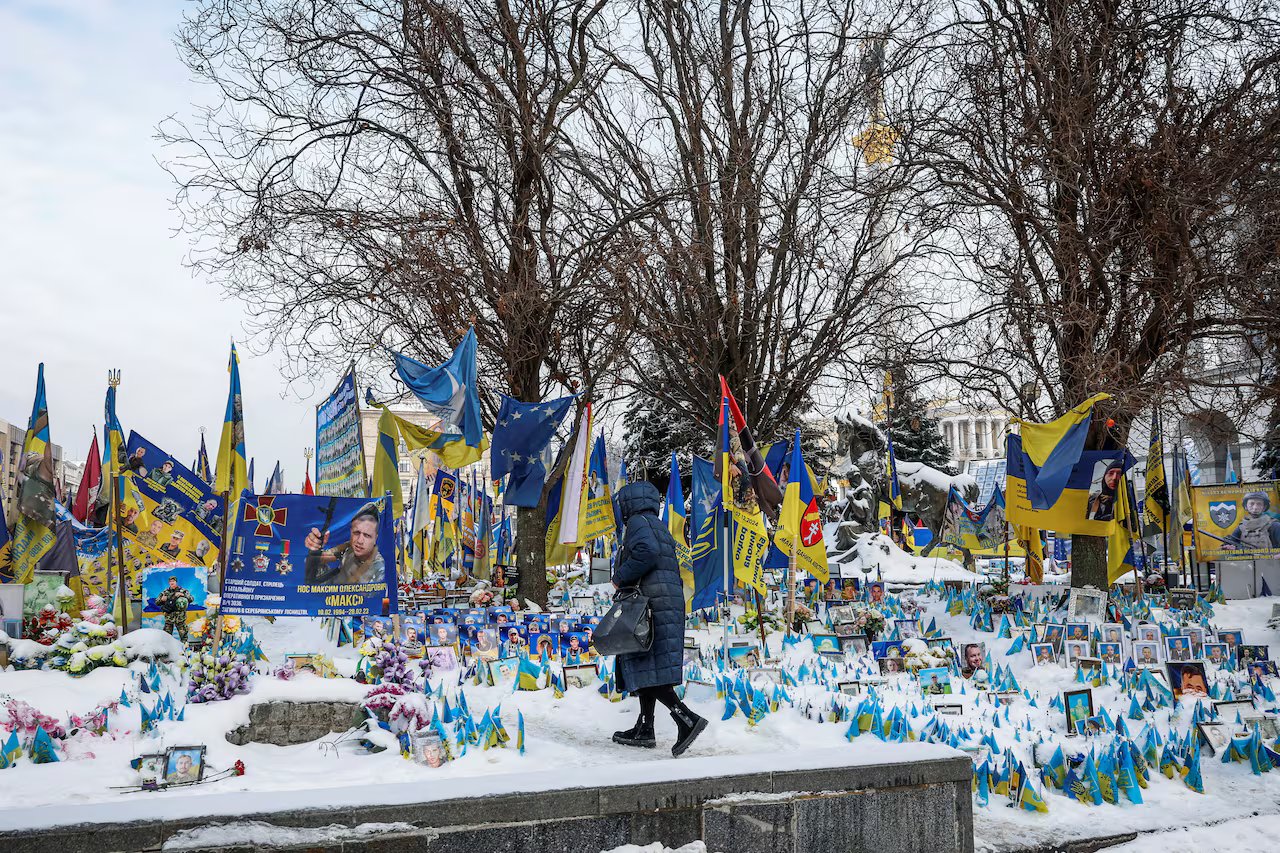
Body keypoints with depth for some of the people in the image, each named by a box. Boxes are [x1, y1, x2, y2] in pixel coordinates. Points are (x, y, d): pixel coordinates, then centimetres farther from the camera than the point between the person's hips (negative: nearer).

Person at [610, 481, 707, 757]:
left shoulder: (638, 521, -3)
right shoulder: (660, 527, 26)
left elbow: (647, 553, -23)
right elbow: (675, 574, 24)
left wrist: (620, 577, -11)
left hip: (649, 603, -10)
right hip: (672, 604, 10)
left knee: (645, 670, -13)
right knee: (649, 667, 13)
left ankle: (686, 719, -22)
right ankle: (644, 729, 17)